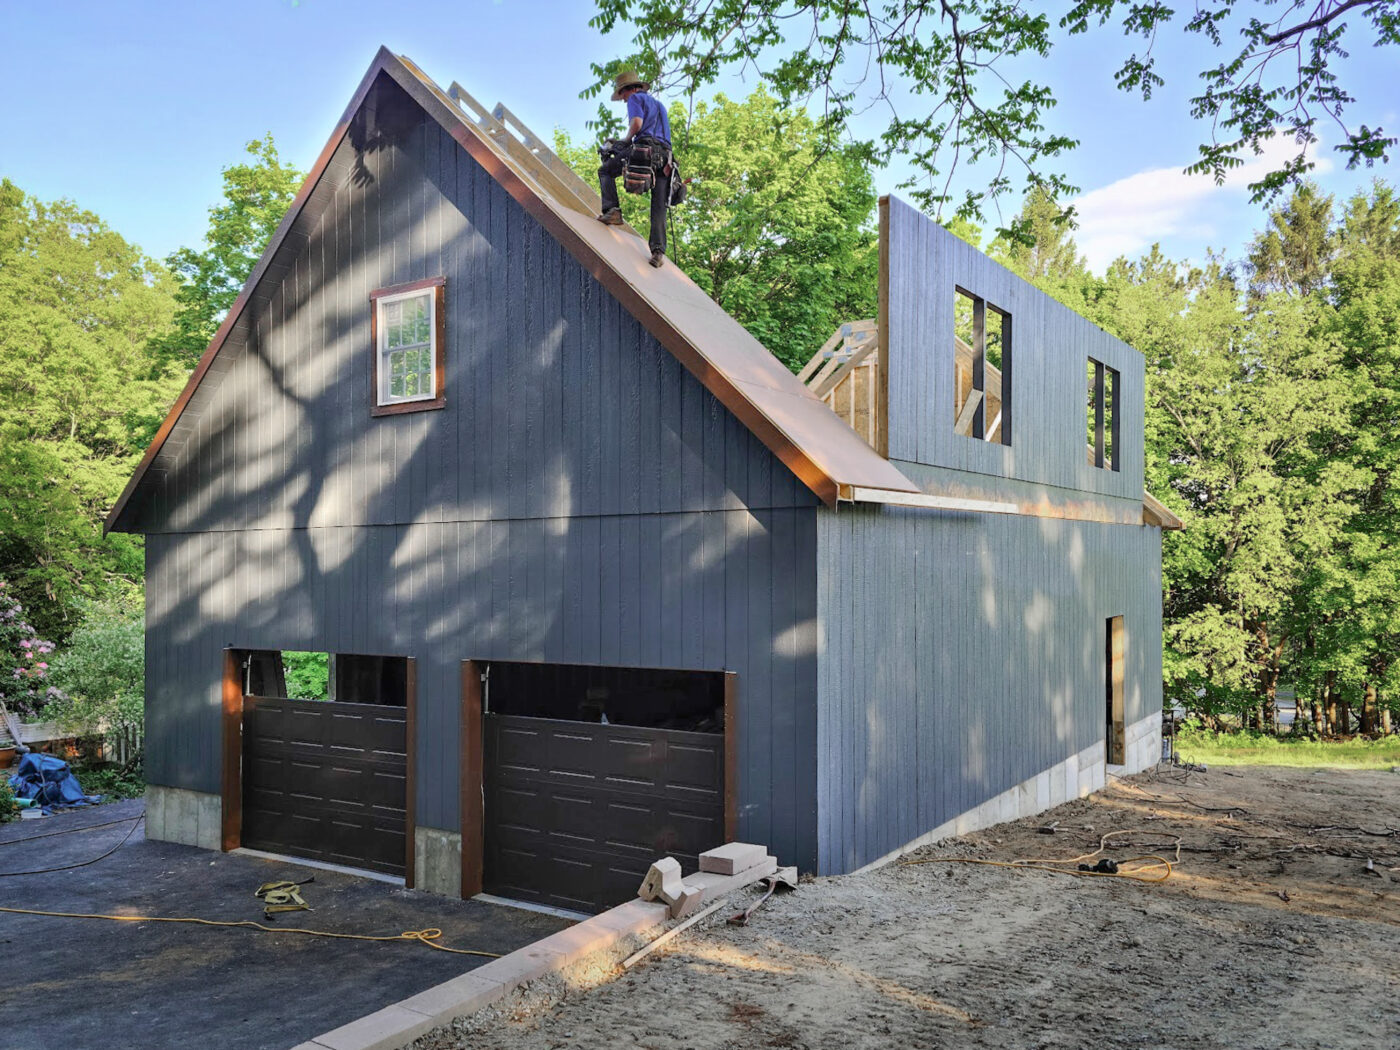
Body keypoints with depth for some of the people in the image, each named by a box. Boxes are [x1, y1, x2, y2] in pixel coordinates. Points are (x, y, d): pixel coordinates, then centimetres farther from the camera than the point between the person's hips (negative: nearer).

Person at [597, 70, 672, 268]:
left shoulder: (635, 98, 9)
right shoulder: (659, 105, 34)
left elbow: (637, 122, -9)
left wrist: (626, 139, 7)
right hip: (665, 154, 7)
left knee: (605, 171, 12)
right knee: (659, 207, 2)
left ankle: (612, 211, -6)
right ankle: (658, 250, -8)